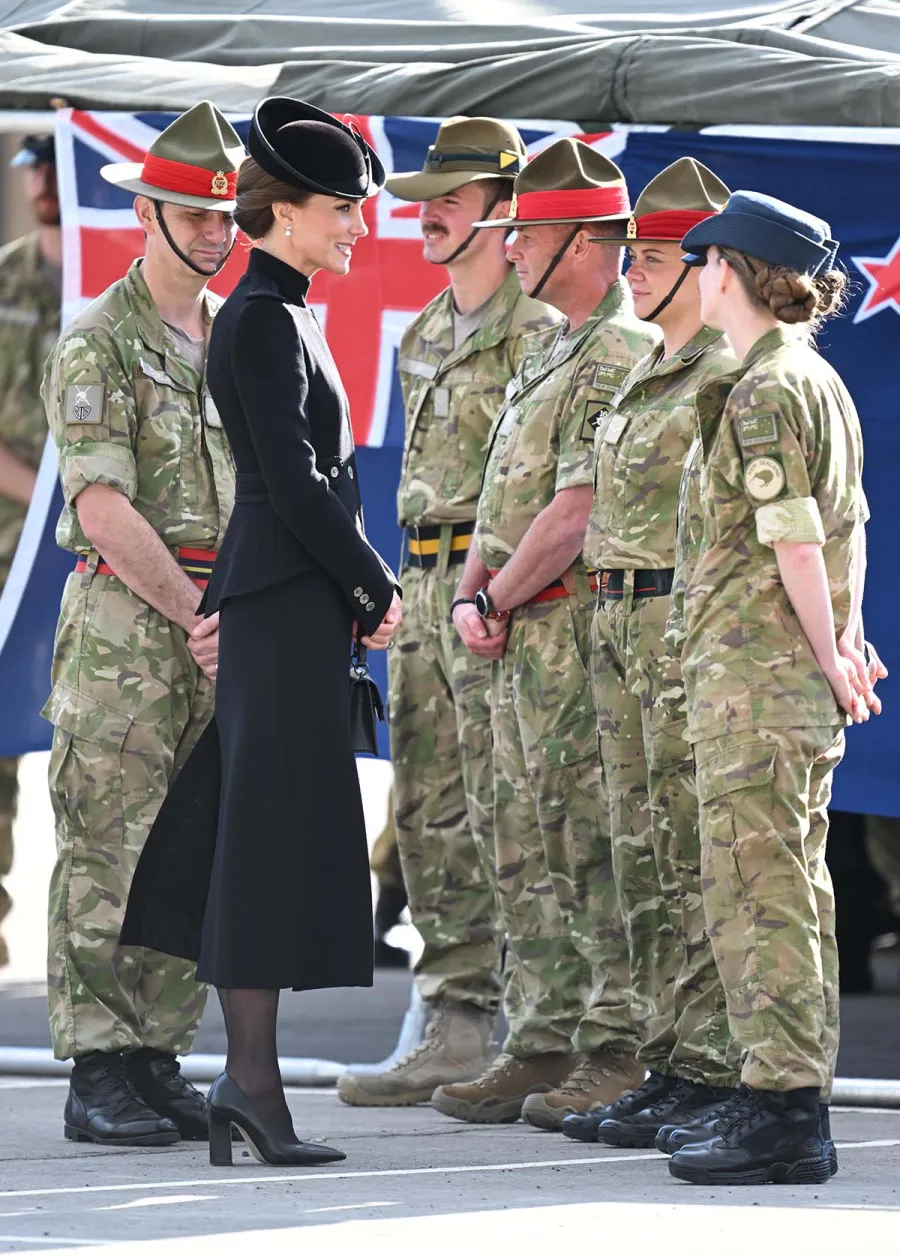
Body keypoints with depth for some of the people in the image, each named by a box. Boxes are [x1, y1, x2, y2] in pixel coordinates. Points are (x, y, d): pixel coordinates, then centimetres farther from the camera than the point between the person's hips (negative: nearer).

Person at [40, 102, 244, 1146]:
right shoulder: (98, 345, -5)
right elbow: (105, 509, -13)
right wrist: (197, 617, -15)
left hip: (222, 623, 6)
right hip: (125, 626, -6)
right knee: (109, 854, -6)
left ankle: (160, 1060, 13)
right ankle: (99, 1077, -4)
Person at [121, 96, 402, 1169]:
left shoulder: (276, 317, 17)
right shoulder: (265, 321, -13)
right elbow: (294, 484, -18)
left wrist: (356, 595, 12)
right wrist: (377, 588, -10)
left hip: (285, 598, 10)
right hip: (287, 598, -10)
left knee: (253, 834, 9)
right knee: (276, 826, -9)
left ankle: (245, 1076, 12)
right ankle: (253, 1075, -8)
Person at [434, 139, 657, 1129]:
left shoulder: (618, 359, -13)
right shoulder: (552, 352, 20)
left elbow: (576, 509, -18)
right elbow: (504, 492, 20)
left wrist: (499, 601, -9)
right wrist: (469, 597, 5)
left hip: (580, 629, -10)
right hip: (522, 638, 10)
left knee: (596, 842, -8)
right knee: (528, 849, 11)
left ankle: (619, 1055, -5)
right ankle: (547, 1042, 15)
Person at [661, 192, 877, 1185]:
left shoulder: (763, 391, -15)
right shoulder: (818, 379, 15)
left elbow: (794, 542, -18)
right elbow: (846, 528, 15)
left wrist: (827, 656, -11)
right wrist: (843, 642, 11)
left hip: (754, 666, -10)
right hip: (804, 678, 10)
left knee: (756, 885, -8)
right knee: (791, 886, 13)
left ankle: (783, 1113, -9)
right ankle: (791, 1095, 17)